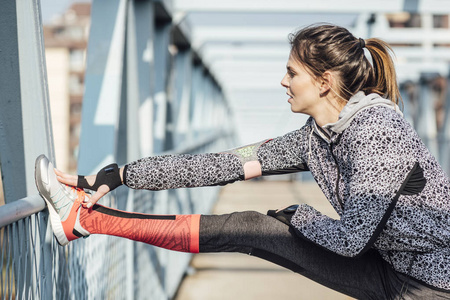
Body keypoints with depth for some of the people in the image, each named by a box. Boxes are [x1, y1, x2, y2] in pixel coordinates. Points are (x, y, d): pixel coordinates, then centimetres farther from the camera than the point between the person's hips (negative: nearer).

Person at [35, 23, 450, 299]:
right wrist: (121, 175, 0)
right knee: (248, 229, -3)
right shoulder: (315, 136, 1)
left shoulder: (375, 129, -26)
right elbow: (223, 166, 0)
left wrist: (297, 217, -6)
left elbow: (350, 239, -26)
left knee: (250, 229, -10)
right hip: (392, 267, 8)